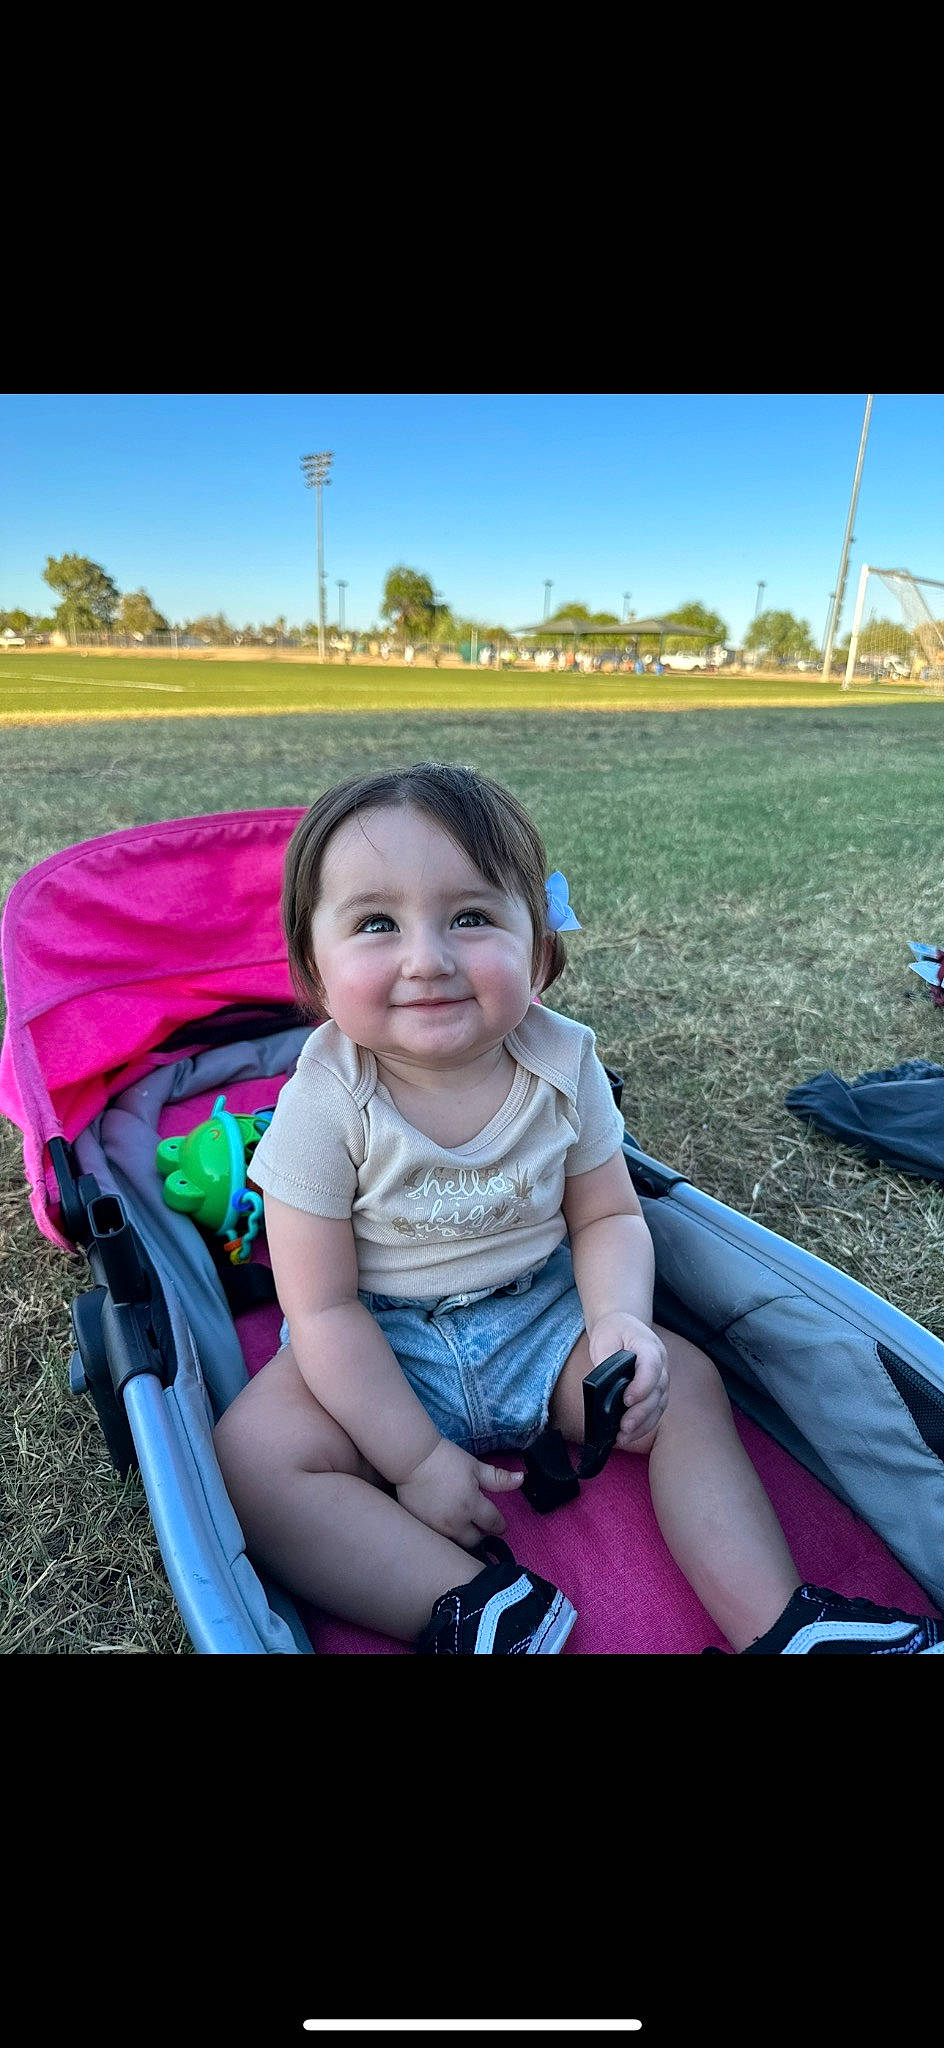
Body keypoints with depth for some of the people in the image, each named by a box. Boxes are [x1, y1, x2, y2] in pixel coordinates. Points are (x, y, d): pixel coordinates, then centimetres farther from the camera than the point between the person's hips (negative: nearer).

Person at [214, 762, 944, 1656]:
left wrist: (620, 1321, -24)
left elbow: (607, 1217, -3)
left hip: (540, 1314, 3)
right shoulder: (325, 1105, -23)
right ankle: (470, 1610, -22)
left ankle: (776, 1620, -1)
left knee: (683, 1384, -13)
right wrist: (414, 1460, -17)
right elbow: (325, 1308, -17)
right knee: (252, 1452, -24)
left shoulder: (565, 1064, -15)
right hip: (380, 1348, -1)